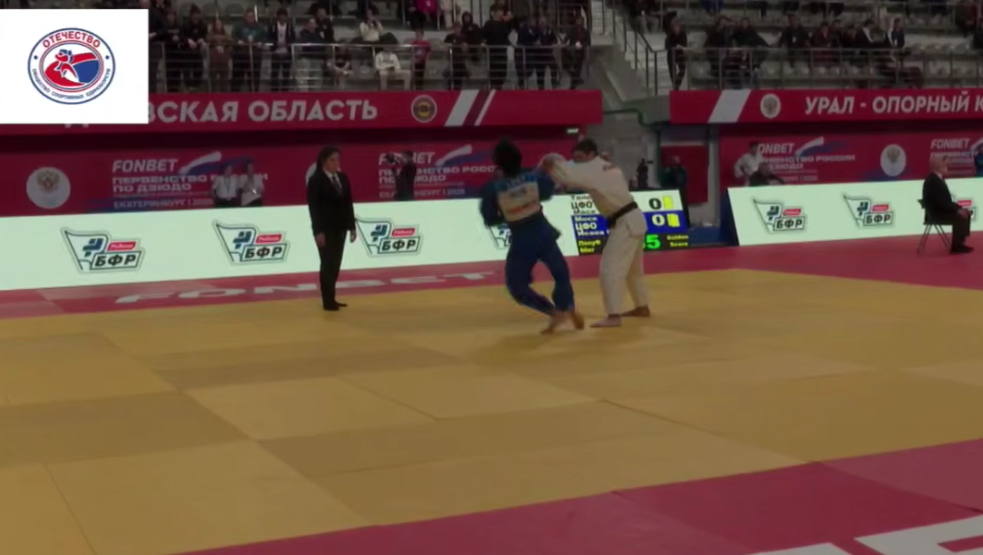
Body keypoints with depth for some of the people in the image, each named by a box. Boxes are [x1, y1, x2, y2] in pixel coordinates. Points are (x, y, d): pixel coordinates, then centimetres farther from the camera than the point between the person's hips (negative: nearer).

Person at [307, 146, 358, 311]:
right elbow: (313, 208, -13)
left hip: (340, 227, 6)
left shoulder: (343, 178, 10)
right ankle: (327, 301, 0)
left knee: (335, 264, 9)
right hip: (325, 229, -6)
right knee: (328, 264, -5)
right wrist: (318, 231, -18)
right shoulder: (315, 180, -9)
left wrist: (352, 227, 8)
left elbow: (348, 204, 12)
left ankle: (331, 298, 17)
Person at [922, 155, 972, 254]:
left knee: (966, 214, 8)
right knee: (959, 217, -23)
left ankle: (959, 243, 11)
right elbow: (941, 202, -26)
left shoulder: (938, 178, 13)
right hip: (935, 213, -11)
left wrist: (959, 208, 4)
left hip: (940, 210, 11)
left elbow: (945, 200, 16)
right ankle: (956, 246, -15)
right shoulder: (932, 181, -21)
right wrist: (957, 209, -20)